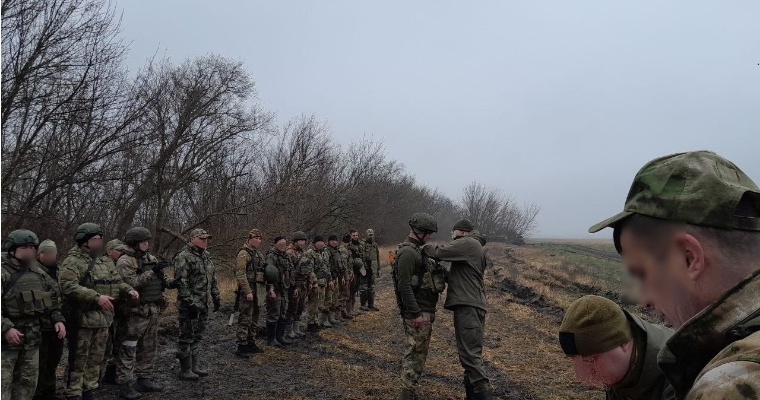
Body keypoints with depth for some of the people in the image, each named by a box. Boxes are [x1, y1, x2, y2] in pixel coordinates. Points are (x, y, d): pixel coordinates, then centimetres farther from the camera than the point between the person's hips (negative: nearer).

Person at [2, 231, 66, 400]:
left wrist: (58, 319, 5)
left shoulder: (39, 273, 9)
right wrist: (5, 327, -26)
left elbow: (54, 298, 18)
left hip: (32, 337, 6)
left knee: (28, 381, 14)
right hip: (6, 337, -6)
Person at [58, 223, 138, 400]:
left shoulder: (106, 262, 14)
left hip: (103, 318, 8)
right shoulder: (73, 262, -12)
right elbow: (68, 286, -25)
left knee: (96, 358, 16)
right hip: (83, 319, -8)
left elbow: (117, 282, 19)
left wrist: (129, 290, -3)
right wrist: (96, 297, -31)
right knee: (79, 359, 1)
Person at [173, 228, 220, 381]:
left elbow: (213, 279, 20)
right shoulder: (183, 257, -13)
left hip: (203, 305, 8)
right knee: (187, 338, 1)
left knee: (197, 337, 15)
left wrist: (216, 298, 16)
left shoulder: (206, 256, 13)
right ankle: (185, 370, 11)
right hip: (190, 305, -8)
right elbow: (181, 282, -19)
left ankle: (195, 367, 25)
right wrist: (190, 303, -22)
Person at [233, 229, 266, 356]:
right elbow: (240, 274, -18)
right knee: (245, 319, -6)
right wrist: (247, 291, -23)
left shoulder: (258, 254, 17)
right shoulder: (243, 253, -11)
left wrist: (265, 289, 17)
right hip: (248, 290, -9)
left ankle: (251, 343, 23)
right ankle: (241, 347, -1)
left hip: (258, 291, 9)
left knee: (254, 319, 14)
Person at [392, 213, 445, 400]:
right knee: (414, 352, -5)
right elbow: (404, 286, -23)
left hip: (426, 311, 10)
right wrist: (415, 313, -23)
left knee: (420, 352, 16)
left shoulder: (417, 250, 15)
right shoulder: (407, 252, -17)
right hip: (417, 312, -10)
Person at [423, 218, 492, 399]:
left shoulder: (468, 244, -7)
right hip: (469, 305, 11)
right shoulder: (472, 246, 24)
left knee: (470, 354, -13)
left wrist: (423, 248, 2)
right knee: (469, 352, 13)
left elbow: (439, 252, -14)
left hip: (468, 306, -11)